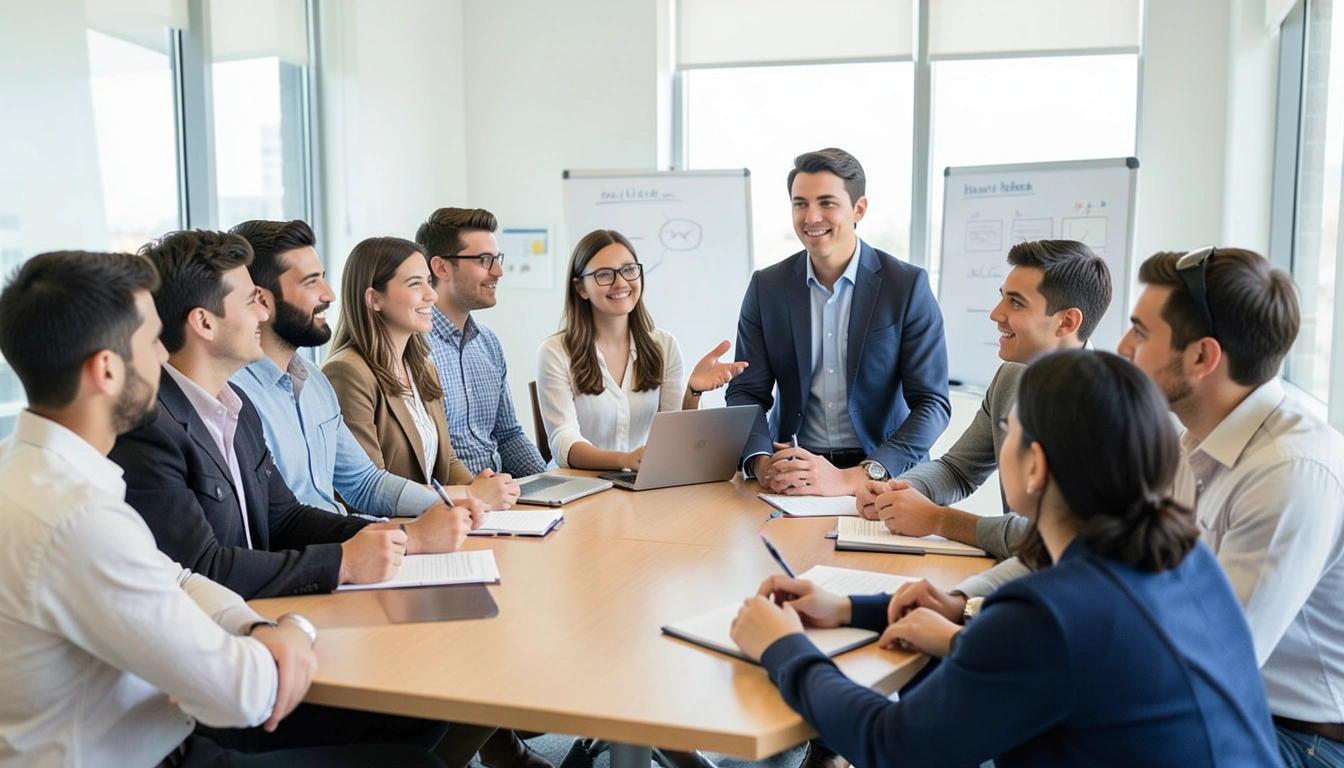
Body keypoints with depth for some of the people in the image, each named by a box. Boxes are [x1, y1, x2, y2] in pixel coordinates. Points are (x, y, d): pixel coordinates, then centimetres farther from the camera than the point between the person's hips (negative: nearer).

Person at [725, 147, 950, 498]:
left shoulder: (908, 286, -5)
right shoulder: (766, 287, 3)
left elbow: (932, 404, -9)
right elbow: (746, 393, 3)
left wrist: (855, 478, -24)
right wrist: (762, 463, -18)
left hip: (884, 478, -2)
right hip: (793, 469, 2)